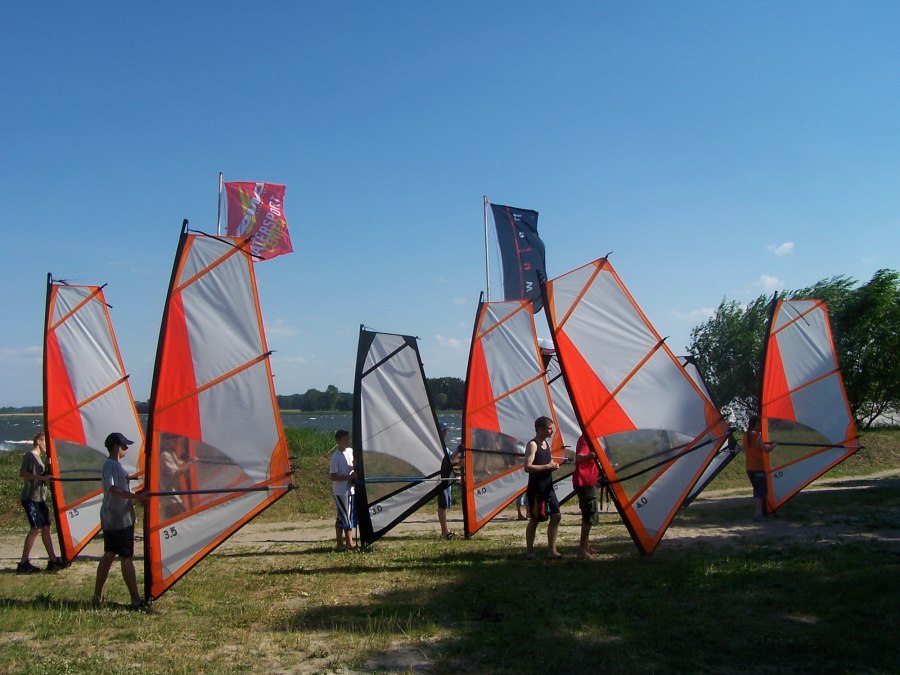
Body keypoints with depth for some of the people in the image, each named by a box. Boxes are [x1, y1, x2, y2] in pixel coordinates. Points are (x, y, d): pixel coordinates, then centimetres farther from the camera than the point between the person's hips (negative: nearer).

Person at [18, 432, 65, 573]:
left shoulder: (40, 457, 19)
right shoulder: (29, 455, -7)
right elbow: (22, 473, -18)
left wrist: (48, 468, 5)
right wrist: (41, 477, -22)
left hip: (41, 498, 9)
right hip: (30, 498, -9)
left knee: (46, 527, 6)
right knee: (36, 528, -12)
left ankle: (53, 561, 8)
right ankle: (23, 563, -6)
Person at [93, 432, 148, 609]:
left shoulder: (115, 465, 15)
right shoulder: (111, 465, -16)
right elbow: (113, 489, -30)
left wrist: (137, 495, 17)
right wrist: (136, 496, -30)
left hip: (111, 519, 10)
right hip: (119, 520, -10)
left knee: (109, 555, 14)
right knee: (127, 558, -4)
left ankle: (97, 597, 19)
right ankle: (136, 600, 1)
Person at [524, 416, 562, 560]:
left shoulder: (546, 443, 12)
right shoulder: (532, 445, -14)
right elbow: (527, 467, -23)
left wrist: (553, 465, 5)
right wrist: (547, 466, -20)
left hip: (548, 487, 8)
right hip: (536, 489, -8)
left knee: (555, 516, 4)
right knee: (534, 519, 1)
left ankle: (551, 550, 10)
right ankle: (529, 551, 13)